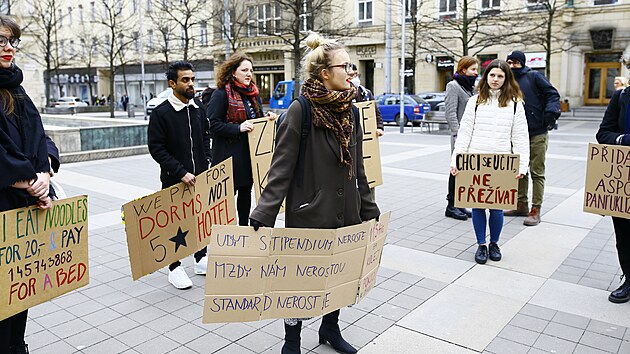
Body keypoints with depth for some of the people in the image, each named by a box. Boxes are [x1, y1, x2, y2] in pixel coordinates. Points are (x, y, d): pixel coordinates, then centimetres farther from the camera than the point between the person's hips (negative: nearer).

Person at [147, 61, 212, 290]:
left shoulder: (198, 108, 6)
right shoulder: (161, 113, -11)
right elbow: (156, 148, -13)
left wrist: (205, 163, 5)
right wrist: (181, 172, -19)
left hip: (200, 177, 5)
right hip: (174, 180, -5)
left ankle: (201, 259, 31)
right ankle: (175, 268, 19)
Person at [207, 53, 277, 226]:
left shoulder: (254, 94, 14)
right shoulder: (221, 94, -9)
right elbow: (214, 123, -14)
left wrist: (268, 117, 3)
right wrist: (238, 128, -22)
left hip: (251, 152, 7)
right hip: (230, 153, -7)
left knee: (246, 190, 14)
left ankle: (244, 226, 27)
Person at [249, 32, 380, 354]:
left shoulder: (350, 112, 5)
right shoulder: (300, 111, -14)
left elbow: (358, 171, 12)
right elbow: (280, 171, -16)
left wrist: (370, 213, 16)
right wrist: (261, 219, -22)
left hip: (346, 216, 6)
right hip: (308, 217, -6)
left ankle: (330, 328, 43)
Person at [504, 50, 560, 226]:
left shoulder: (534, 76, -5)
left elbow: (552, 94, -7)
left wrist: (551, 112, -22)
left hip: (537, 134, -6)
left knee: (537, 172, -1)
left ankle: (535, 210, 4)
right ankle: (522, 205, 27)